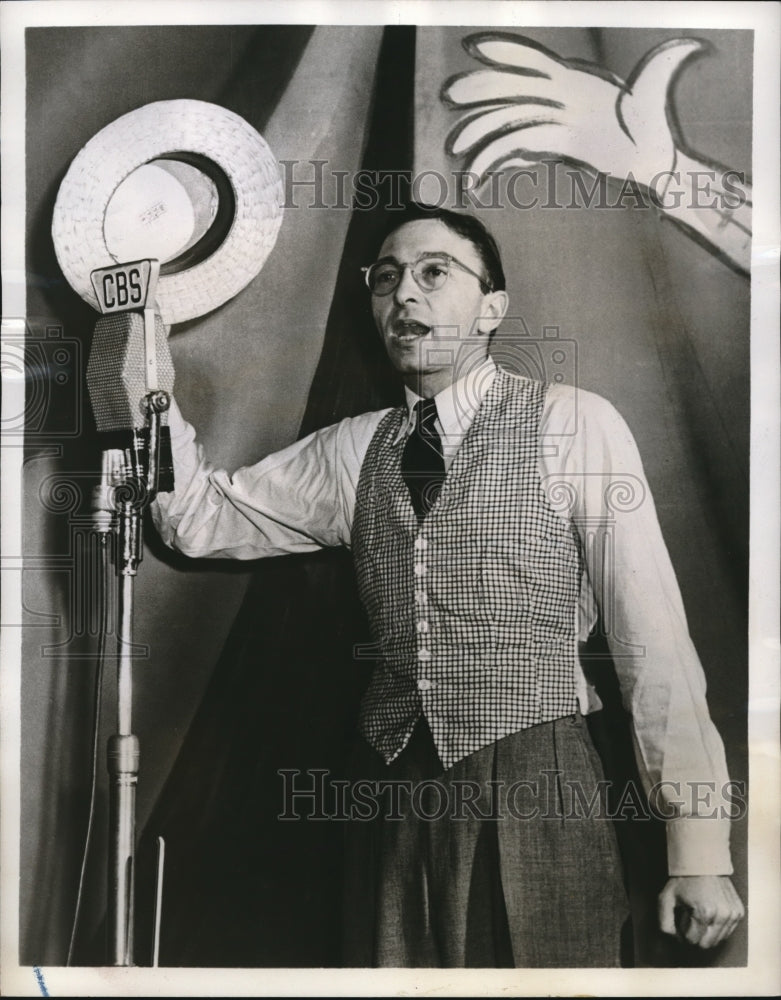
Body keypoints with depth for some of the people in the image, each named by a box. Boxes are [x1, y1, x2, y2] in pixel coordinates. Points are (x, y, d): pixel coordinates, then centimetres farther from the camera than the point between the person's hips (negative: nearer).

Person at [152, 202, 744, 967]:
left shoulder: (573, 425, -6)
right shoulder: (352, 451, 9)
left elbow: (652, 632, -8)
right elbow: (205, 519, 8)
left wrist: (700, 846, -8)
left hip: (536, 796, -4)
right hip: (393, 797, 4)